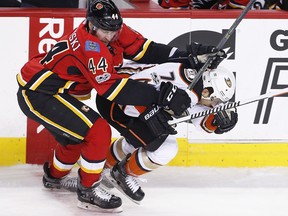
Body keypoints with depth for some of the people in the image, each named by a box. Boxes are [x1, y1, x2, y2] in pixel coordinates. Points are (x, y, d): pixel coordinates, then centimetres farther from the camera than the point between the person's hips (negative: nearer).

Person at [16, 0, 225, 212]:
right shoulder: (90, 45, -29)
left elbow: (145, 49, -6)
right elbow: (111, 87, -33)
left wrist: (190, 57, -15)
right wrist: (160, 96, -37)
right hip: (37, 94, -10)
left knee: (76, 135, 29)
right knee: (98, 132, -18)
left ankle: (55, 176, 53)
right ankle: (88, 191, -5)